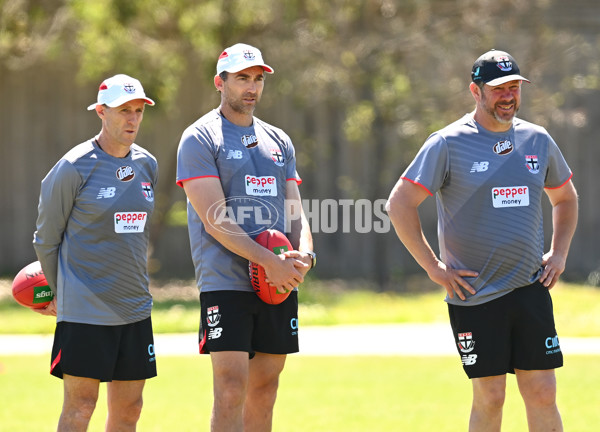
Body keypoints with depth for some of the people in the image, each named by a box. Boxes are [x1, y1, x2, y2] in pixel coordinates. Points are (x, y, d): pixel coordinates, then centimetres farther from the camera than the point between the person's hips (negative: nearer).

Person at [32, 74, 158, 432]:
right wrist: (58, 293, 9)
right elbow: (46, 238, 0)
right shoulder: (74, 168, -9)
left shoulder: (147, 165, 10)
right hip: (84, 311, -6)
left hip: (135, 307, 6)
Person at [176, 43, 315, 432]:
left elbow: (295, 210, 15)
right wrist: (269, 261, -20)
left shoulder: (278, 141, 17)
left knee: (264, 390, 7)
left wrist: (304, 255, -7)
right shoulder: (200, 139, -3)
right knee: (230, 390, -13)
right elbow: (214, 219, -12)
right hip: (226, 282, -6)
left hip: (280, 284, 6)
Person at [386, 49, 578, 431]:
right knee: (490, 398, -2)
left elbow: (566, 197, 26)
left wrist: (559, 253, 12)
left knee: (542, 394, 1)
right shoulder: (449, 144, -6)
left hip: (531, 289, 4)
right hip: (474, 295, -4)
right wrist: (434, 268, -9)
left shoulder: (538, 140, 9)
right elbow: (399, 204, -7)